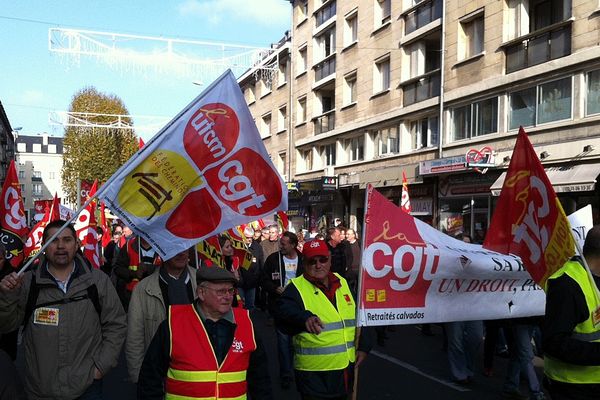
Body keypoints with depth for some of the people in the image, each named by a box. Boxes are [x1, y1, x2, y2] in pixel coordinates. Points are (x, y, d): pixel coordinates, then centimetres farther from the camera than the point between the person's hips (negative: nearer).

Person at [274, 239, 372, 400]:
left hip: (348, 367, 6)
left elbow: (360, 317, 15)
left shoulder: (342, 283, 8)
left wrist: (364, 345, 5)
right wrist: (305, 318, -49)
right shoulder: (296, 288, -10)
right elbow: (283, 312, -30)